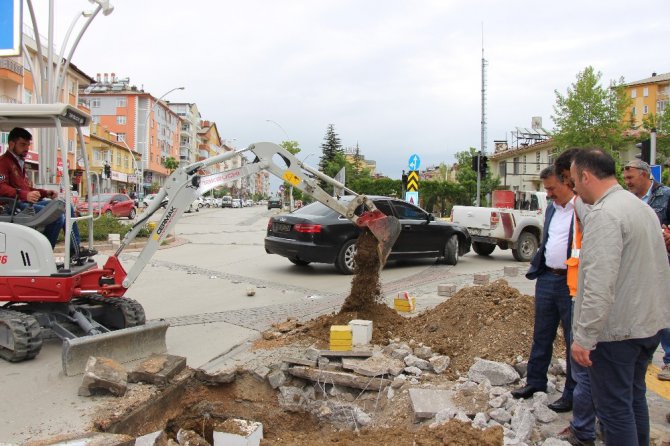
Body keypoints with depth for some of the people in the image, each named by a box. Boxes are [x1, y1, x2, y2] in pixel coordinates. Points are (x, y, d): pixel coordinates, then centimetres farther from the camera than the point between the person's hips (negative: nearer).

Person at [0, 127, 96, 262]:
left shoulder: (19, 163, 26)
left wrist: (46, 193, 10)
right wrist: (25, 195, -34)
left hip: (29, 203, 10)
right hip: (16, 205, -10)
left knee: (66, 207, 7)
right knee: (57, 216, -26)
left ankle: (75, 249, 0)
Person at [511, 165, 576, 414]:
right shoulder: (552, 209, 12)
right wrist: (535, 269, 14)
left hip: (572, 284, -8)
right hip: (547, 279, 8)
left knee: (575, 341, 6)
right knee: (541, 336, 17)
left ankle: (572, 394, 19)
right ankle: (535, 382, 31)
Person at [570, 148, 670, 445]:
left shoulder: (603, 214, -20)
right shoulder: (643, 207, 12)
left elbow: (600, 285, -27)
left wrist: (583, 337, -23)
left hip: (616, 330, -10)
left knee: (614, 408, 1)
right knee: (634, 397, 21)